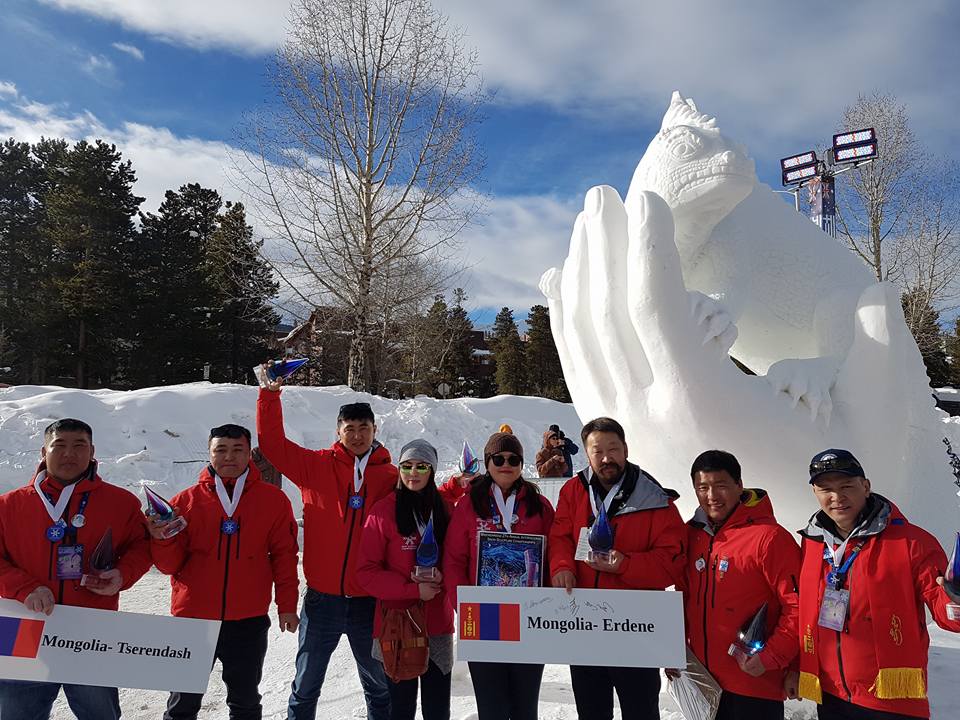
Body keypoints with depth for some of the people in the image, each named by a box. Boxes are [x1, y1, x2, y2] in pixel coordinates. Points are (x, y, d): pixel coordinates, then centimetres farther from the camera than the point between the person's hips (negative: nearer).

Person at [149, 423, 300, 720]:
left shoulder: (273, 499, -2)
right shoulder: (186, 501, -1)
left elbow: (284, 555, 1)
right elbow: (171, 565, 0)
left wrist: (287, 605, -1)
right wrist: (162, 540, -19)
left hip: (249, 621, 0)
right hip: (192, 618, 1)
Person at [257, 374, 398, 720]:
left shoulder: (390, 477, -2)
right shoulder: (316, 466, -3)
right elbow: (272, 443, -7)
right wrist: (270, 394, -14)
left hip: (369, 600, 1)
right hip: (322, 598, 0)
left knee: (380, 684, 19)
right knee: (306, 685, 17)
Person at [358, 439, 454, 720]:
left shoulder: (444, 510, 4)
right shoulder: (383, 512, -6)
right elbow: (367, 571, -8)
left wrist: (441, 576, -12)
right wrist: (413, 589, -17)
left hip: (438, 623, 3)